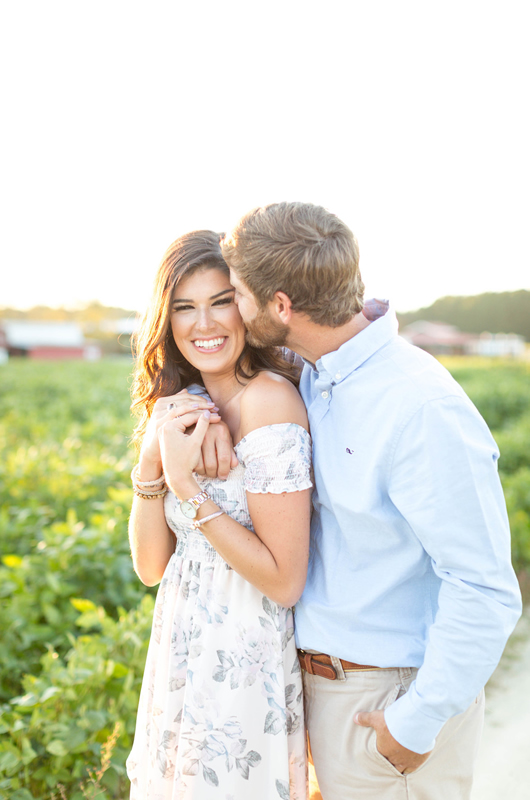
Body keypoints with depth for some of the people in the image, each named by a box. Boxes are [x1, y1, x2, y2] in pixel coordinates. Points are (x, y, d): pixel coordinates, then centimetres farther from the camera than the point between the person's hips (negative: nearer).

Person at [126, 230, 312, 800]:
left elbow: (285, 582, -21)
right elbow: (150, 566, 0)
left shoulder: (269, 399, -21)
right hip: (185, 654, 7)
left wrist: (185, 485, -24)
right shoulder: (183, 405, 2)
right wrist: (150, 462, -14)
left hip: (243, 664, -7)